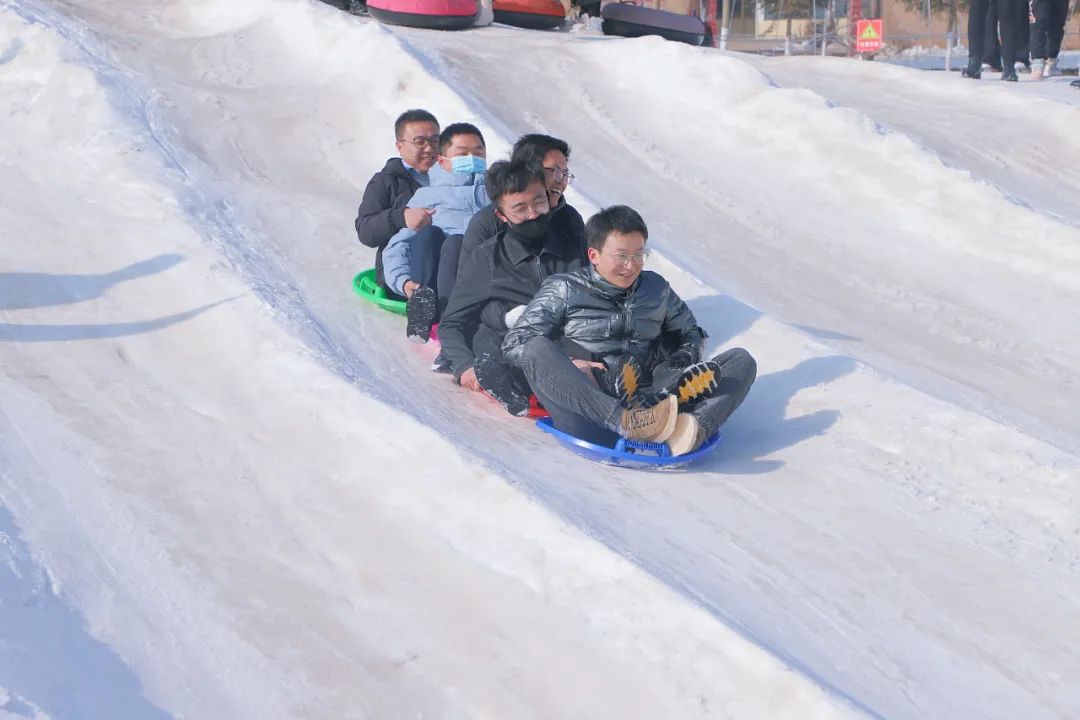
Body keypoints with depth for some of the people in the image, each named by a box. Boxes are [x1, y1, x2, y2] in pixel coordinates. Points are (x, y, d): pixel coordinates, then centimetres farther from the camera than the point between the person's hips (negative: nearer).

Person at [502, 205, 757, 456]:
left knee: (741, 360, -9)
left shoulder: (656, 288, 22)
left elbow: (689, 332, 36)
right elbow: (514, 344, 5)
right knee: (537, 348, -31)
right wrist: (568, 365, -11)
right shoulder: (564, 290, 12)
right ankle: (626, 421, -52)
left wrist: (687, 354, 10)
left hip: (650, 404, 3)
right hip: (587, 413, -3)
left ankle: (694, 426, -43)